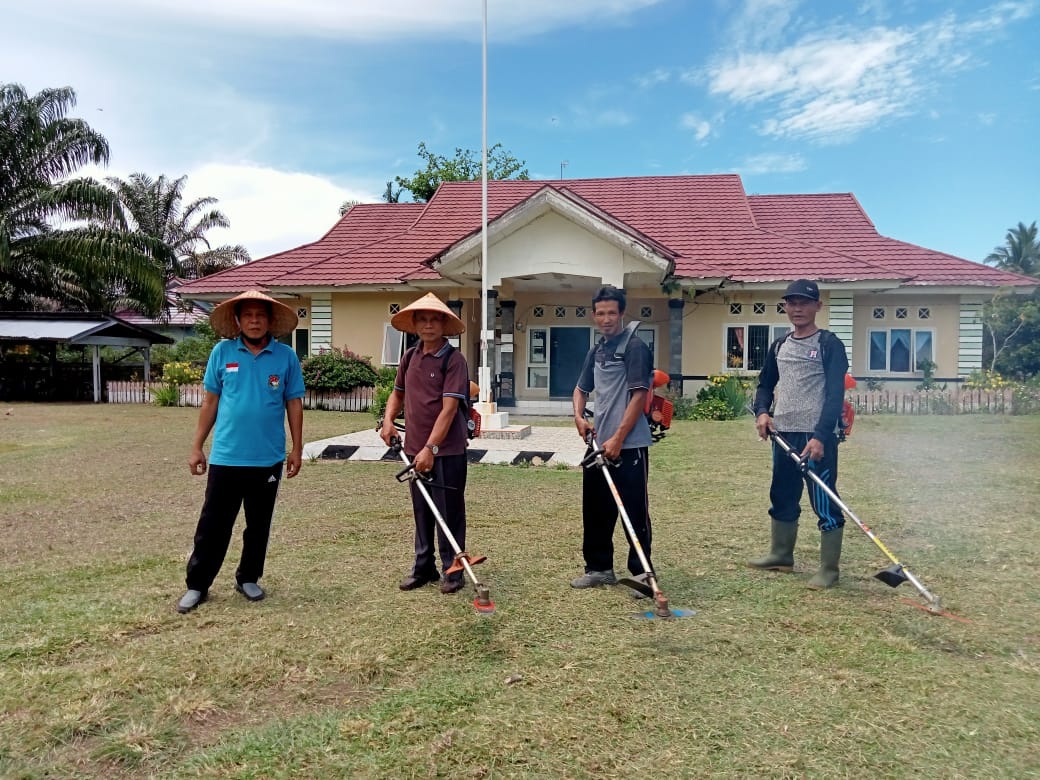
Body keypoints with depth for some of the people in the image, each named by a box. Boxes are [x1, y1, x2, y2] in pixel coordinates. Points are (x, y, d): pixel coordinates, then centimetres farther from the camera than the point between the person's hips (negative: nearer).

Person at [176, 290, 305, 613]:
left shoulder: (286, 356, -1)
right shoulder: (222, 352, 0)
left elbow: (294, 404, 3)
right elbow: (210, 402, 4)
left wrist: (297, 449, 1)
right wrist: (197, 447, 4)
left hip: (268, 458, 0)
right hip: (225, 457, 0)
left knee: (258, 525, 14)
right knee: (213, 524, 6)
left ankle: (248, 578, 30)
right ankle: (197, 585, 20)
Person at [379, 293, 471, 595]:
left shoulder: (453, 359, -12)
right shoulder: (409, 358, 7)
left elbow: (449, 409, -18)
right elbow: (398, 392, 23)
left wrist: (430, 448, -22)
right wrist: (388, 419, 5)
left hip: (447, 449, -6)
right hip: (415, 448, 6)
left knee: (449, 512, 4)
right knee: (421, 511, 16)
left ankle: (452, 571, 17)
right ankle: (423, 567, 29)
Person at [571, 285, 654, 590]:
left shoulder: (635, 347, -10)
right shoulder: (596, 352, 14)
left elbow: (639, 394, -16)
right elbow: (581, 389, 24)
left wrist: (618, 438, -18)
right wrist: (579, 417, 3)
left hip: (629, 445, -8)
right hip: (600, 444, 8)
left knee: (635, 512, 1)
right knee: (595, 510, 15)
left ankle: (641, 572, 15)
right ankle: (599, 567, 28)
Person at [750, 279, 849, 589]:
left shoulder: (829, 344, -5)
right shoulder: (779, 346, 13)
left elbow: (835, 394, -13)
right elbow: (766, 384, 20)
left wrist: (820, 436, -22)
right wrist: (762, 412, 0)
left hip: (817, 436, -7)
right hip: (784, 434, 7)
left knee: (824, 502, -3)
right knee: (782, 497, 16)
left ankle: (829, 569, 7)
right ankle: (781, 555, 32)